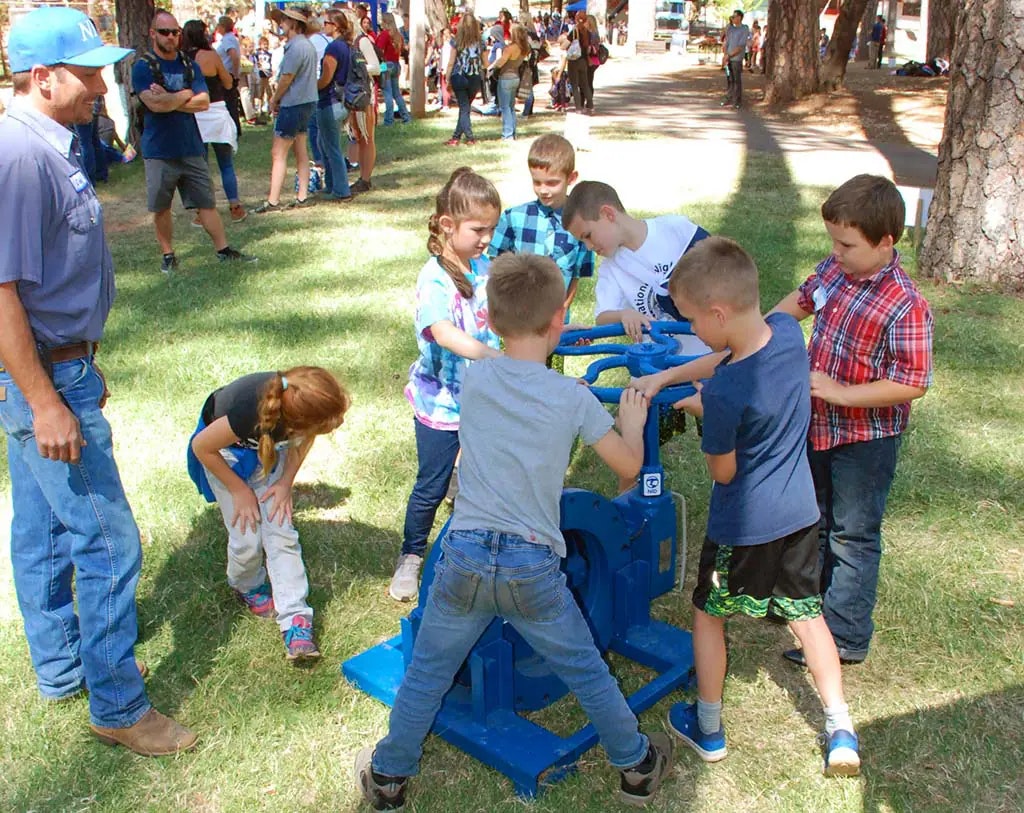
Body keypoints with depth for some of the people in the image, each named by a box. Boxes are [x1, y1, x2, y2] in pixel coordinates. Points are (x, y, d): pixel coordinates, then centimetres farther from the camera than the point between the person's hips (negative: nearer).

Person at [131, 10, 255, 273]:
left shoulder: (189, 66, 8)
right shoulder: (143, 67, -5)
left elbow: (204, 102, -4)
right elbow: (155, 104, -20)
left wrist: (169, 100, -13)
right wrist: (186, 94, -7)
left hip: (192, 148, 3)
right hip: (159, 151, -3)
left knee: (207, 203, 6)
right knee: (161, 207, 7)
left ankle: (224, 250, 12)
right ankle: (168, 254, 20)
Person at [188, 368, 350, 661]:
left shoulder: (301, 406, -32)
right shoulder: (250, 413, -45)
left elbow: (304, 439, -4)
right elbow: (201, 447, -24)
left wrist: (286, 482, -12)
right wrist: (239, 490, -15)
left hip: (269, 445, 3)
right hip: (226, 448, -3)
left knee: (281, 532, -8)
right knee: (248, 540, -6)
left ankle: (295, 620, -4)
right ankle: (247, 586, 27)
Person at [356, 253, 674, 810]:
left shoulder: (473, 379, -1)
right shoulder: (572, 396, -8)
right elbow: (629, 465, 2)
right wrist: (632, 422, 22)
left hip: (464, 556, 2)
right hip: (534, 567, -1)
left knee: (426, 675, 18)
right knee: (586, 672, 18)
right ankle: (637, 766, 37)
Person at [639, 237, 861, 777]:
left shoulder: (725, 393, -31)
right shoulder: (787, 331, -10)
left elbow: (722, 471, -16)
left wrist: (700, 411, -2)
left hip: (743, 526, -6)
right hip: (799, 512, 6)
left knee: (709, 615, 16)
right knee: (807, 614, 19)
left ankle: (708, 729, 30)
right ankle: (841, 732, 24)